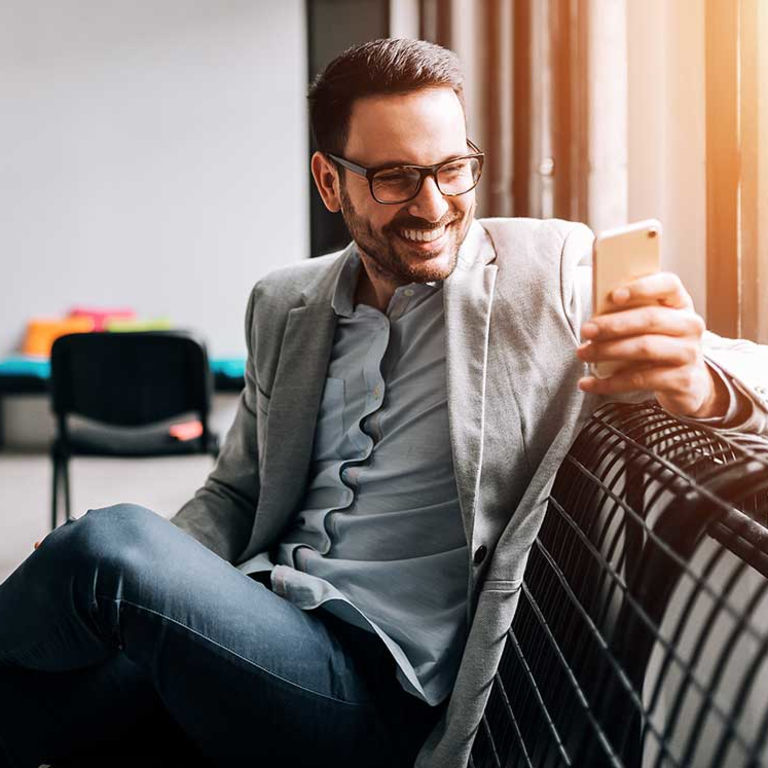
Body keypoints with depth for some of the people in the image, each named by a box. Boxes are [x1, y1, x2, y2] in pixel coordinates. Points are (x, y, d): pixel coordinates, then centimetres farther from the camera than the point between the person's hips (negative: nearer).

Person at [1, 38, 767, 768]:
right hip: (258, 627, 4)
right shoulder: (282, 306, 12)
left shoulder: (556, 271, -1)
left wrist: (701, 380, -27)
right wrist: (155, 572, -5)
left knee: (111, 543, -26)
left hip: (384, 686, -4)